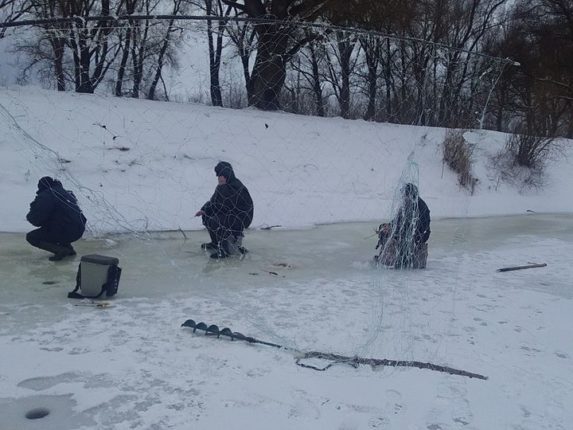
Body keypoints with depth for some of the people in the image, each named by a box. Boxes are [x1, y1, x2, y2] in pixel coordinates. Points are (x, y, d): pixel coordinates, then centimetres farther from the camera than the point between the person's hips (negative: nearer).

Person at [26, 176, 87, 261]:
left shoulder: (45, 196, -9)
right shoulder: (66, 193, 17)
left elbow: (36, 220, -12)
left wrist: (29, 216, 12)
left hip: (66, 233, -8)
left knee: (31, 237, 4)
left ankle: (61, 250, -9)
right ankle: (68, 248, 22)